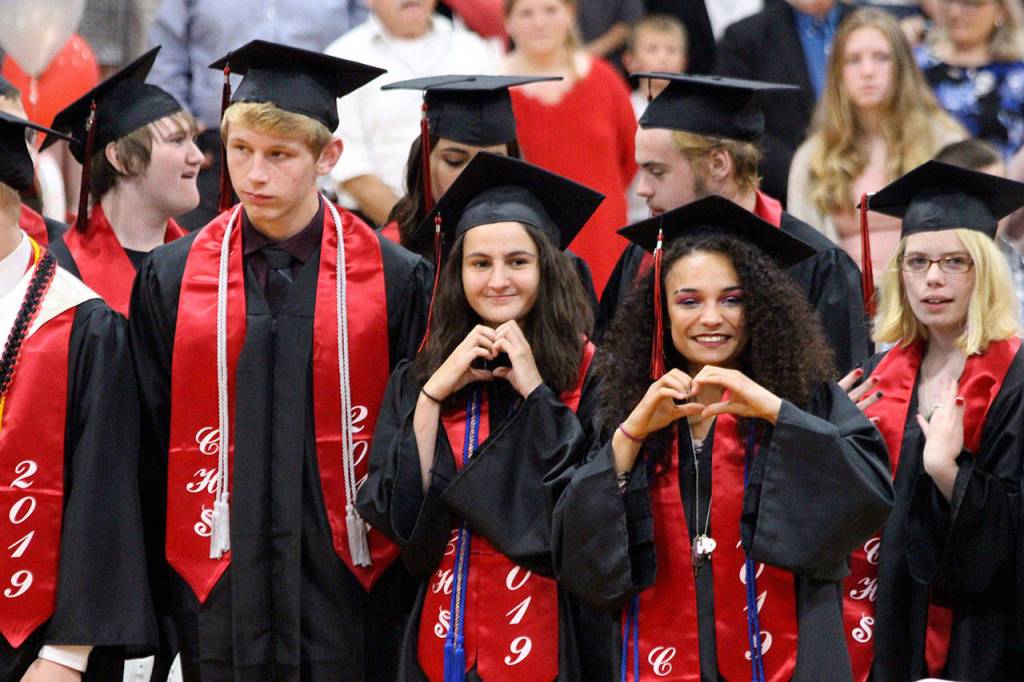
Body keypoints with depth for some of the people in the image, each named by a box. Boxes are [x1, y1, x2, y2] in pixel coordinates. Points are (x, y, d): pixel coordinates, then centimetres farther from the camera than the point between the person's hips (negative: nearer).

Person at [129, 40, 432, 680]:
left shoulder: (394, 280, -2)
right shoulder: (171, 278, 4)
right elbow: (150, 442, 7)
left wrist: (405, 586, 0)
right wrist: (159, 590, 4)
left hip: (346, 580, -1)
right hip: (219, 578, 1)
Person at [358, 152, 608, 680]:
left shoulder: (588, 375, -5)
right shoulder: (415, 381, 3)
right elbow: (396, 513, -6)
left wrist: (535, 390, -15)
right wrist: (434, 392, -12)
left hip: (551, 633, -2)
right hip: (446, 632, 2)